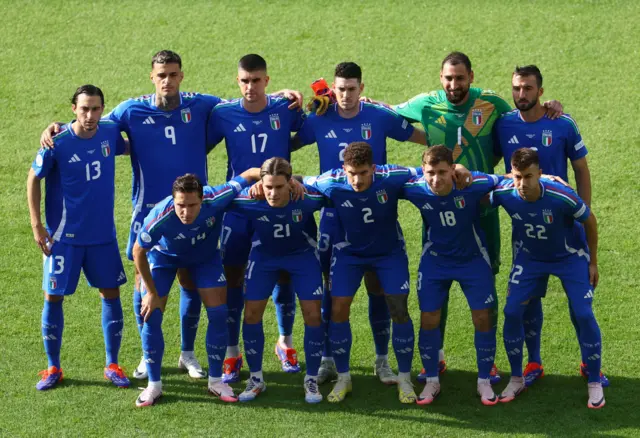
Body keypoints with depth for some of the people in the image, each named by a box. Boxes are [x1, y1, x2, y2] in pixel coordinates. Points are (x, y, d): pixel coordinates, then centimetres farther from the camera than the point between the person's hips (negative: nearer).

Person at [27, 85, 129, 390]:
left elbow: (128, 147, 20)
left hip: (103, 233, 3)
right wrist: (36, 224, -7)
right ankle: (53, 368, 15)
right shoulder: (57, 143, -16)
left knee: (111, 293, 6)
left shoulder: (110, 132, -5)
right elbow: (34, 179, -4)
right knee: (54, 297, 1)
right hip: (64, 236, -3)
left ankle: (112, 365, 19)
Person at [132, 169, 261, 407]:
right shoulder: (160, 217, -41)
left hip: (205, 256, 2)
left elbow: (249, 174, -25)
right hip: (164, 256, -2)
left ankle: (216, 380, 14)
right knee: (151, 316, -8)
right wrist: (152, 293, -16)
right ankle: (154, 385, 8)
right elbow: (138, 251, -23)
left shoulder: (215, 200, -39)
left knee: (218, 314, -4)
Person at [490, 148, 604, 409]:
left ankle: (595, 383, 6)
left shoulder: (561, 197, -34)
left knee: (584, 315, -11)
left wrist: (593, 262, -7)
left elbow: (589, 221, -15)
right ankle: (516, 379, 13)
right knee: (512, 312, -6)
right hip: (530, 257, 3)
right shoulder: (504, 193, -28)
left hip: (570, 257, -3)